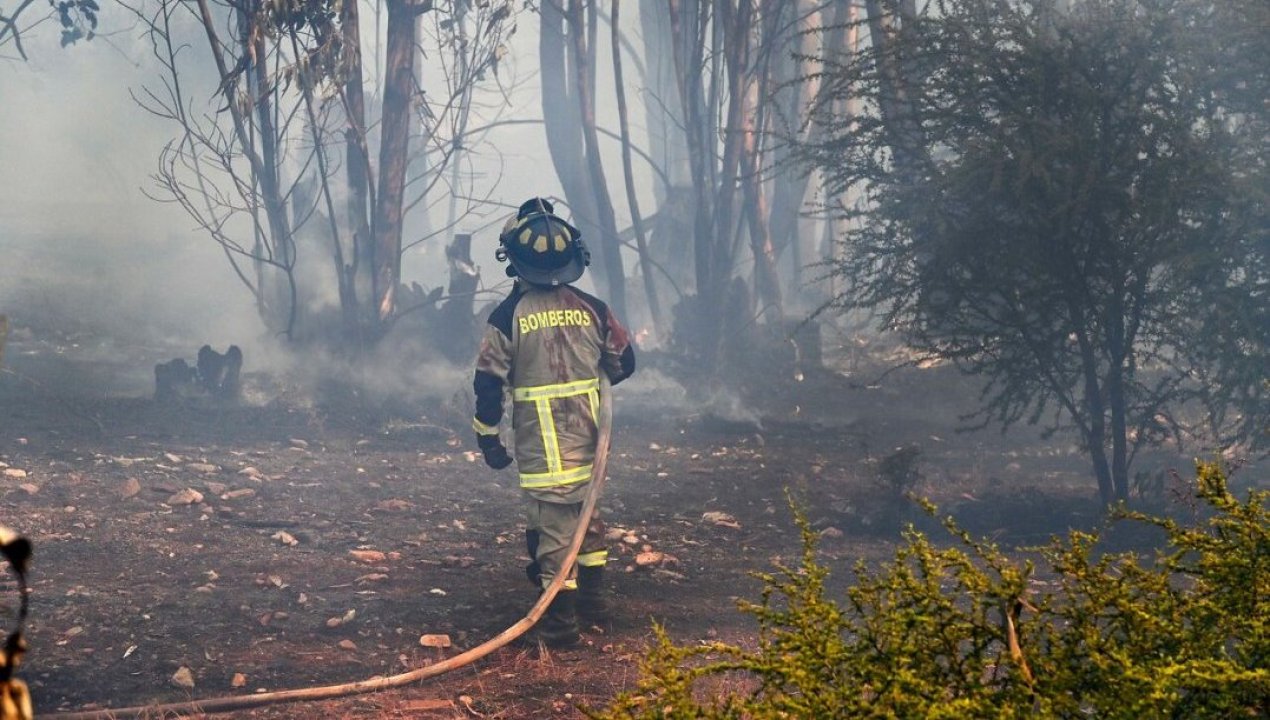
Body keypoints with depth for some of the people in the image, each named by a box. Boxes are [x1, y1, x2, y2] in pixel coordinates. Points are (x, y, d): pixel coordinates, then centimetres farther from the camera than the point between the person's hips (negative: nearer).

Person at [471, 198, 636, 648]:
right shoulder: (592, 309, 0)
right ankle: (593, 595, 32)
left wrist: (488, 437, 5)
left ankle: (560, 620, 3)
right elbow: (623, 363, 11)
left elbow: (489, 383, -7)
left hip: (540, 442, -4)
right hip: (589, 436, 4)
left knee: (553, 521, 1)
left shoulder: (507, 317, -9)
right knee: (587, 510, 23)